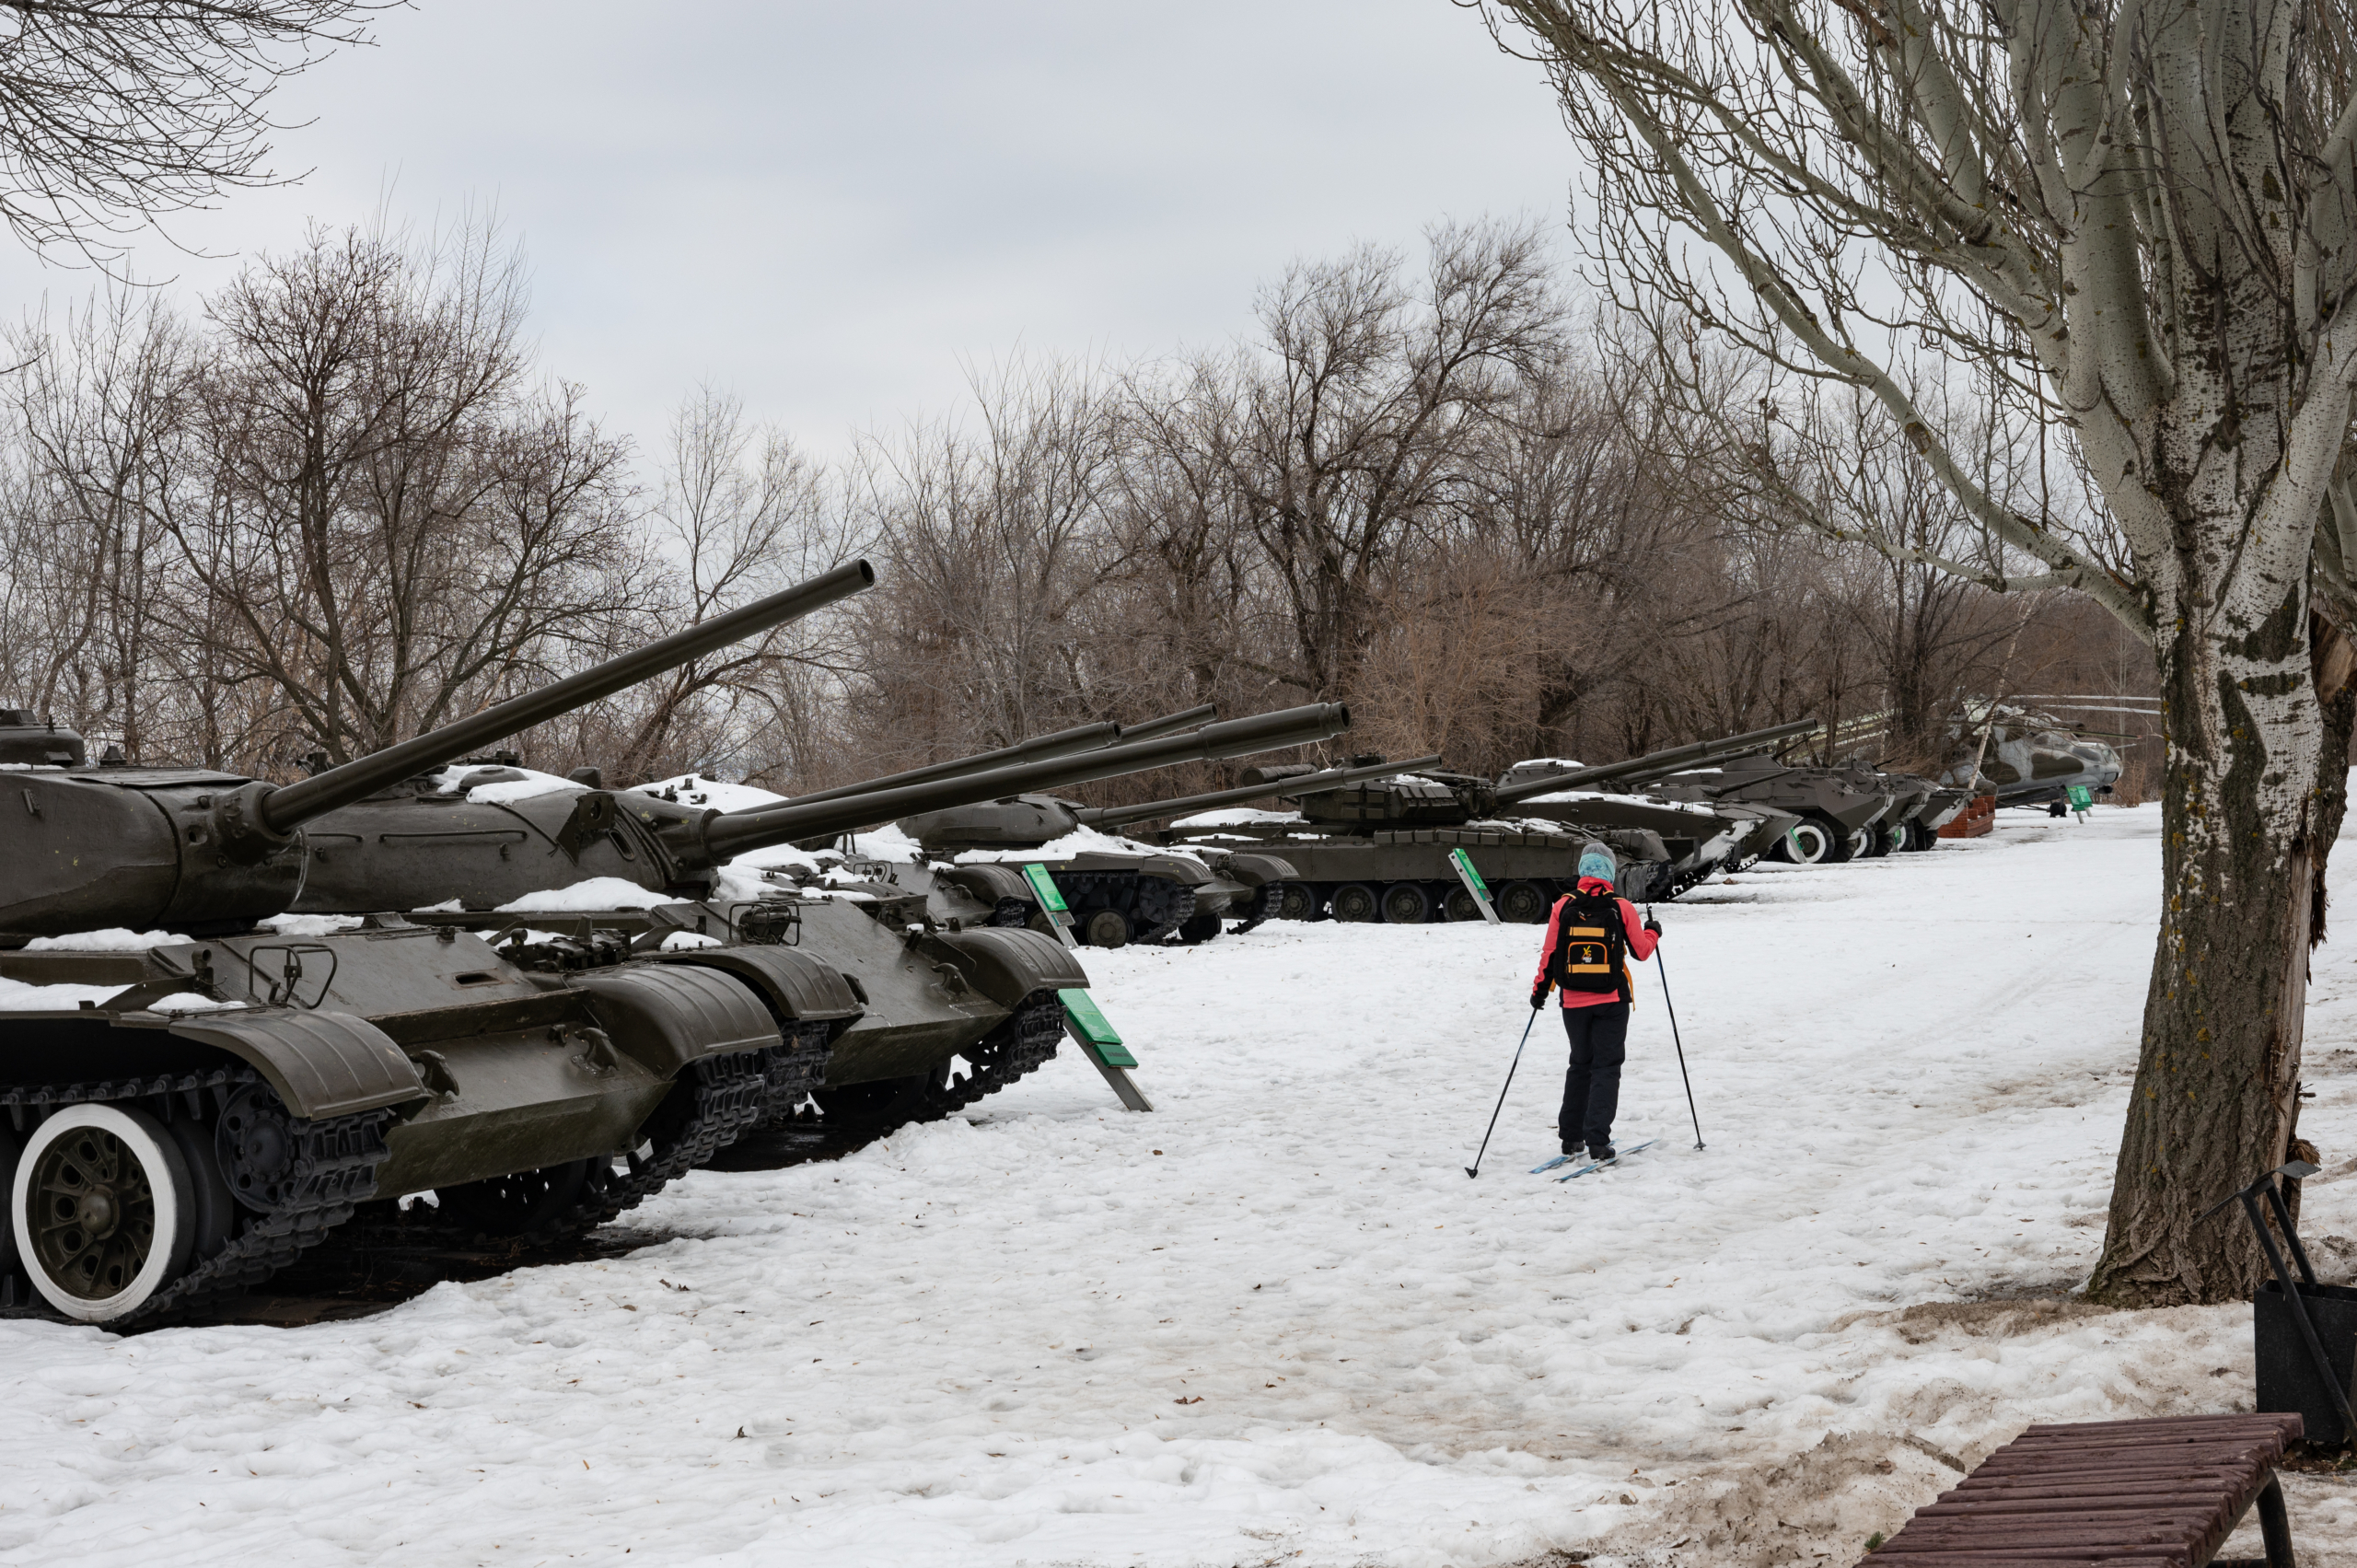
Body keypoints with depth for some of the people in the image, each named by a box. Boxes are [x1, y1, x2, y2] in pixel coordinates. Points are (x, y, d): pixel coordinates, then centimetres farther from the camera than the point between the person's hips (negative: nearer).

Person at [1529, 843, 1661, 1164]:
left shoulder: (1563, 906, -4)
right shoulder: (1621, 908, -8)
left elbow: (1549, 953, 0)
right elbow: (1641, 951, 1)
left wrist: (1540, 989, 12)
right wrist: (1652, 932, 21)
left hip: (1573, 1002, 3)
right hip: (1611, 1001, -2)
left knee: (1580, 1064, 18)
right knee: (1606, 1067, 2)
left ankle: (1571, 1136, 20)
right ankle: (1597, 1140, -7)